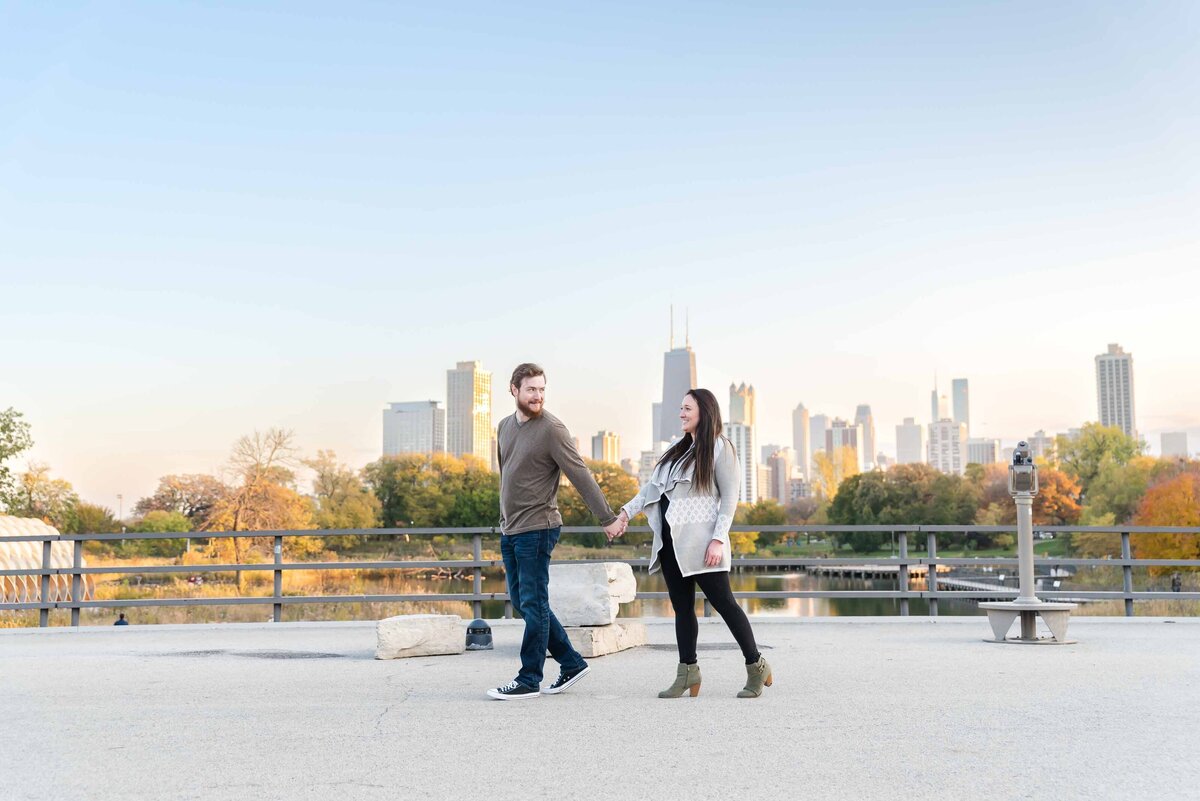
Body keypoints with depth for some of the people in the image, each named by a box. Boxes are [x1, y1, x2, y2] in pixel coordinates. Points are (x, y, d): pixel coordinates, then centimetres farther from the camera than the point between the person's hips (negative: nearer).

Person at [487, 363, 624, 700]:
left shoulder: (552, 430, -13)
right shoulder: (505, 426, 10)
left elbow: (581, 476, -14)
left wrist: (608, 518, -15)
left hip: (536, 529, -8)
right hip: (509, 529, 8)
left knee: (533, 604, -3)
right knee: (521, 602, 12)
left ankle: (529, 680, 6)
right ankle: (571, 663, 21)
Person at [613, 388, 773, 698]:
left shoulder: (719, 447, -3)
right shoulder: (679, 448, 18)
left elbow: (730, 496, -8)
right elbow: (653, 485, 18)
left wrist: (719, 539, -16)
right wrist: (627, 510, 5)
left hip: (699, 540, -7)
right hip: (671, 542, 7)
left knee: (723, 602, -4)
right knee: (681, 606, 7)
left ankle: (756, 667, 6)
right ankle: (687, 672, 11)